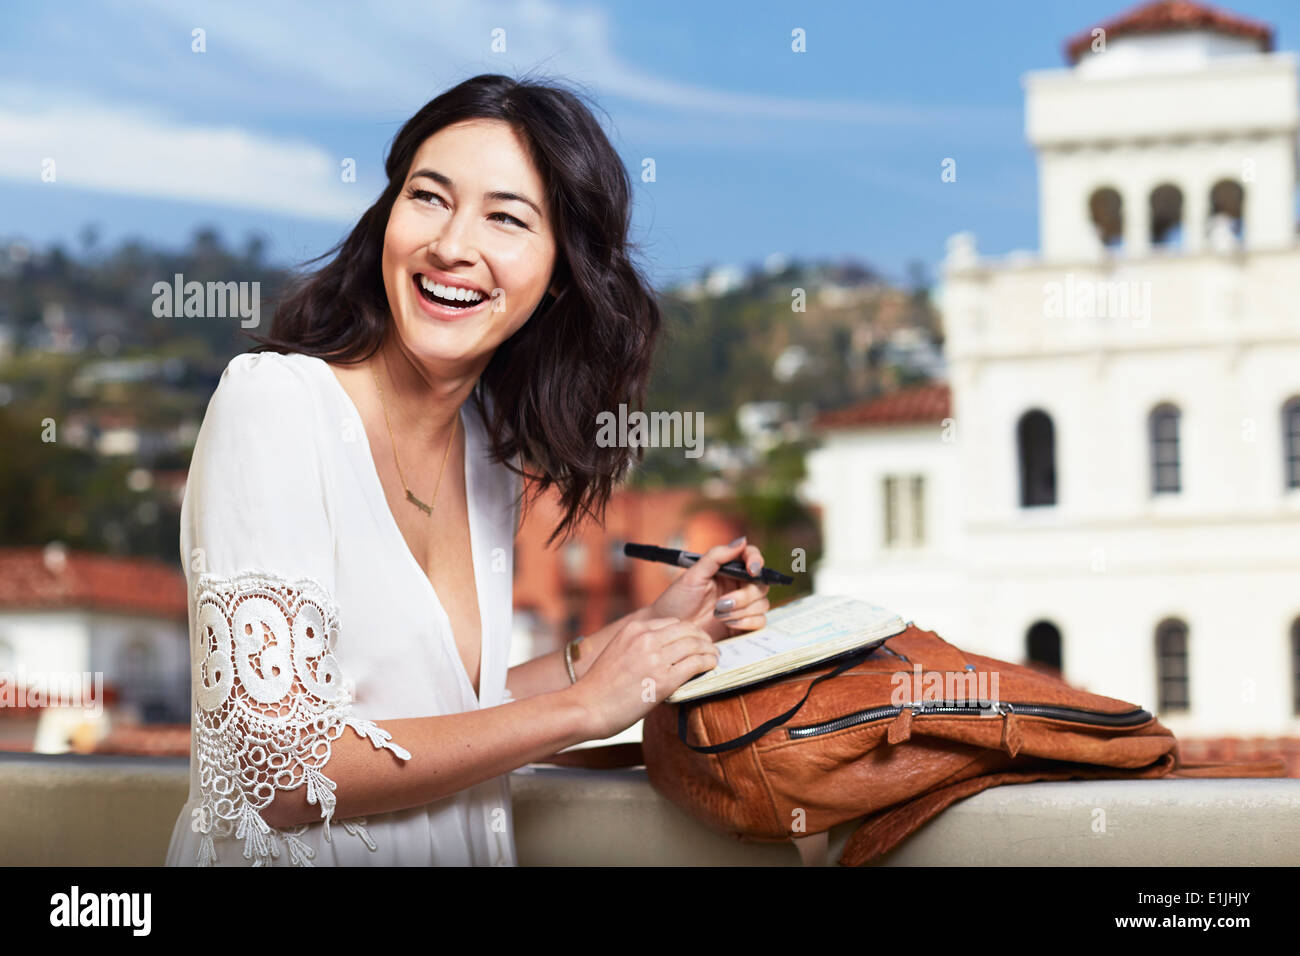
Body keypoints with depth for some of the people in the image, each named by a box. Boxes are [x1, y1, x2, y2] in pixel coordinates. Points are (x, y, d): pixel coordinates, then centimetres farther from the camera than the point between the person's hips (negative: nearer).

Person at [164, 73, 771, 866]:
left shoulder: (494, 449, 5)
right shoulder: (272, 404, -13)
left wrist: (644, 634, 3)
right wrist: (583, 706, -13)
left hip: (456, 851, 5)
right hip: (287, 854, -5)